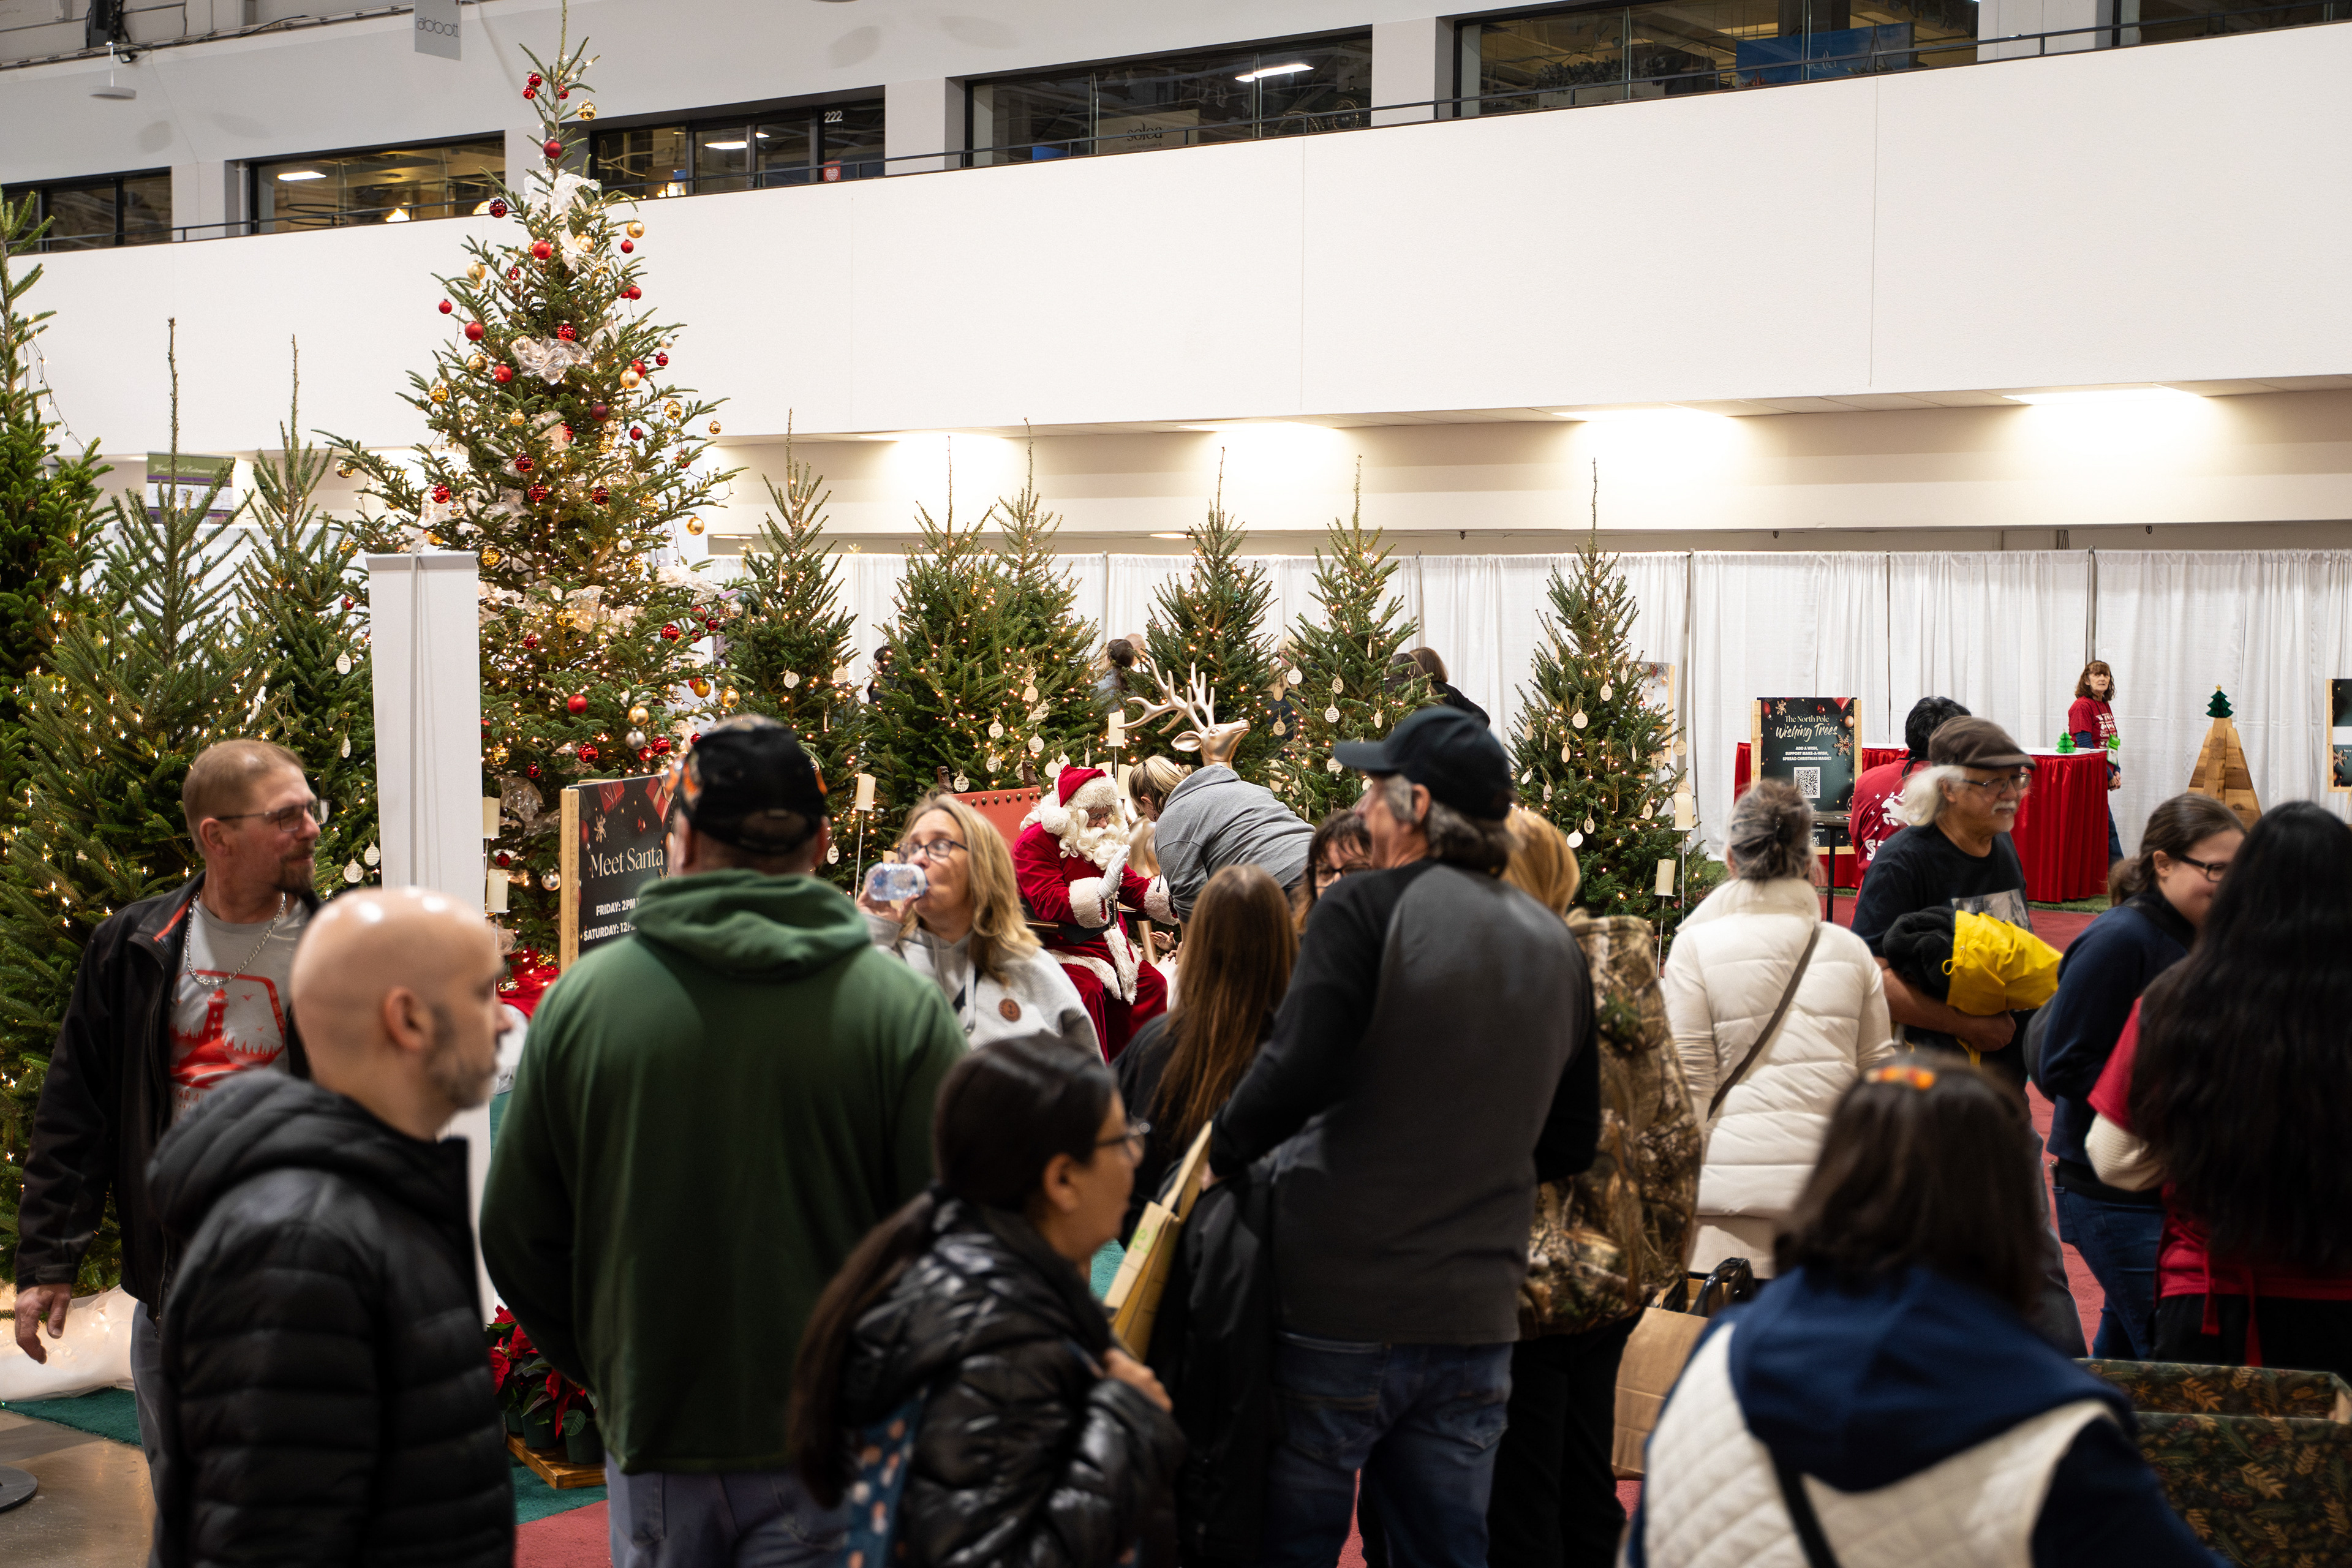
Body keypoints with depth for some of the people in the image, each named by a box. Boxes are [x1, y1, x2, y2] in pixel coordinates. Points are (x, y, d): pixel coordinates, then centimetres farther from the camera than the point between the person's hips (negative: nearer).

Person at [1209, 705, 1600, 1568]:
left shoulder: (1366, 909, -11)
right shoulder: (1555, 946, 9)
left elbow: (1295, 1072, -22)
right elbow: (1571, 1145, 16)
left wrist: (1216, 1156, -5)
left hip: (1337, 1310, -5)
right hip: (1476, 1319, 5)